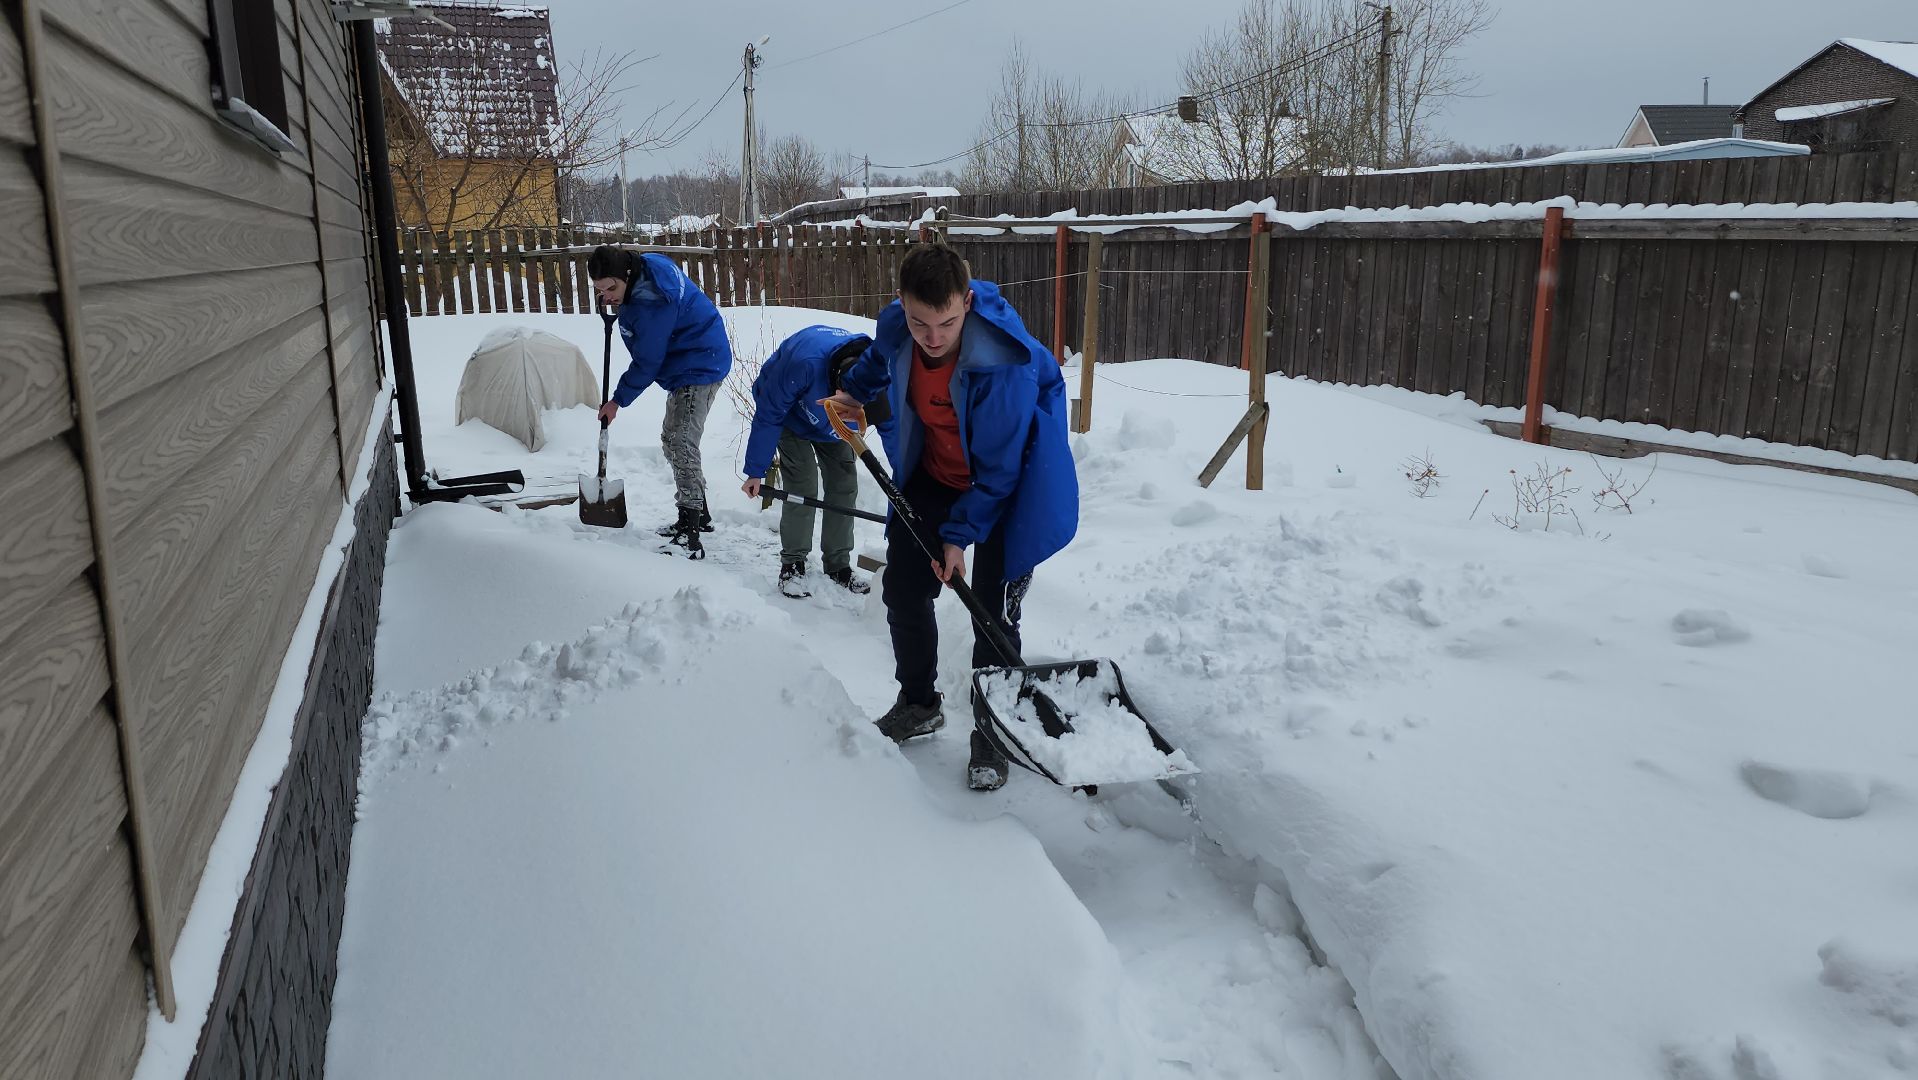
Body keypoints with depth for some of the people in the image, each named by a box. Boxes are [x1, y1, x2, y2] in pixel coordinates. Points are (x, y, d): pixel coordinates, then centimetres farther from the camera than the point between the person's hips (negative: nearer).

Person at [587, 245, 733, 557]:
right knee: (673, 441, 18)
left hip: (700, 367, -11)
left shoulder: (651, 302, -29)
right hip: (688, 367, 11)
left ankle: (689, 537, -18)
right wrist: (612, 300, 5)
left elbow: (647, 362, -21)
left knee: (681, 446, -17)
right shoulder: (644, 266, 0)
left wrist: (617, 401, -9)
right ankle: (699, 516, 30)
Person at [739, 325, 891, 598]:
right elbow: (768, 416, -29)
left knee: (845, 486, -1)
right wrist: (755, 471, -21)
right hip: (790, 412, -4)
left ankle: (838, 567, 12)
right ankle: (792, 565, 0)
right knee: (803, 486, -15)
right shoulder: (804, 363, -45)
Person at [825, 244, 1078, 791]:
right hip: (932, 476, 6)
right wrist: (853, 391, 5)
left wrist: (960, 533, -23)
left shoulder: (1005, 363, -37)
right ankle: (918, 705, 32)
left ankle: (991, 737, 12)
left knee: (994, 613, -8)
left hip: (1010, 486, -6)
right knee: (903, 592, 10)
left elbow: (998, 467, -27)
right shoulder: (896, 326, -18)